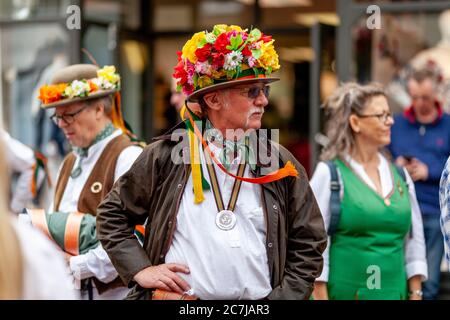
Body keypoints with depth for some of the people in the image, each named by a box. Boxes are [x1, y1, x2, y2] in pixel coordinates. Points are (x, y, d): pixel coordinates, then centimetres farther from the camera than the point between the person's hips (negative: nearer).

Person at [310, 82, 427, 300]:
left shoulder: (399, 175, 10)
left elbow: (414, 238, 13)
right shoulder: (329, 174, -4)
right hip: (344, 291, -4)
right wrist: (320, 295, -11)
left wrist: (416, 293, 8)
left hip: (394, 291, 4)